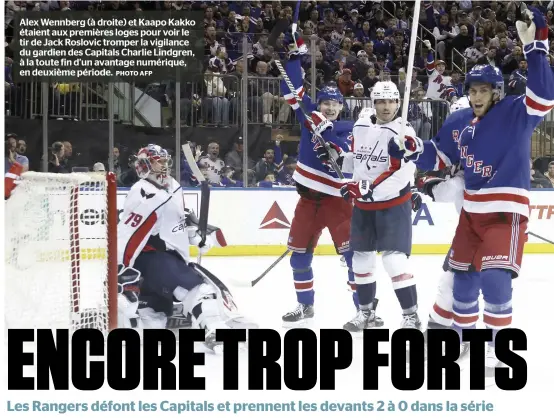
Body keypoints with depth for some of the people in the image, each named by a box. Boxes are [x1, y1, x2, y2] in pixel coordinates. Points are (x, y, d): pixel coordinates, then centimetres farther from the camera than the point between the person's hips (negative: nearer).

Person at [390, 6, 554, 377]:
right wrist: (412, 149, 1)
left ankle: (499, 347, -2)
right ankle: (463, 333, 30)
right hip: (472, 210, 7)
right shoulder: (463, 121, 7)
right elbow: (445, 158, 17)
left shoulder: (514, 113, -11)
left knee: (494, 277, -15)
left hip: (506, 210, -7)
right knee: (463, 274, 13)